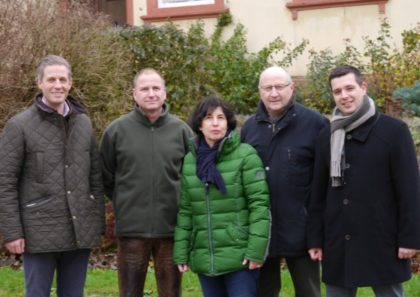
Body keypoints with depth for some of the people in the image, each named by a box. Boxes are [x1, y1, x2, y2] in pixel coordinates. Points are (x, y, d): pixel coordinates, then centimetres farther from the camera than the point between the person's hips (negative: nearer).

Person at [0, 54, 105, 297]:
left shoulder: (84, 124, 10)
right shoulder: (19, 125, -3)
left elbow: (95, 178, 12)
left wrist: (98, 223, 7)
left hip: (80, 230, 4)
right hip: (40, 231, -4)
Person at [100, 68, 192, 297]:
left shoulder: (181, 130, 2)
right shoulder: (116, 130, -1)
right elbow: (106, 178, 7)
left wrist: (180, 201, 6)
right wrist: (124, 202, 8)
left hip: (171, 227, 1)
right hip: (131, 227, -1)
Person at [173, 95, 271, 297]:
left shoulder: (245, 155, -6)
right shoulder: (189, 161, 8)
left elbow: (260, 203, -10)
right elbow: (184, 210, 11)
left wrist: (256, 250, -15)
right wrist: (181, 253, 7)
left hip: (239, 257, -4)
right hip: (204, 259, 5)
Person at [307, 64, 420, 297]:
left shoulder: (394, 130, -4)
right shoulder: (327, 137, 8)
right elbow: (319, 193, 11)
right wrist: (315, 238, 7)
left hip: (382, 241, -4)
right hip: (338, 243, 4)